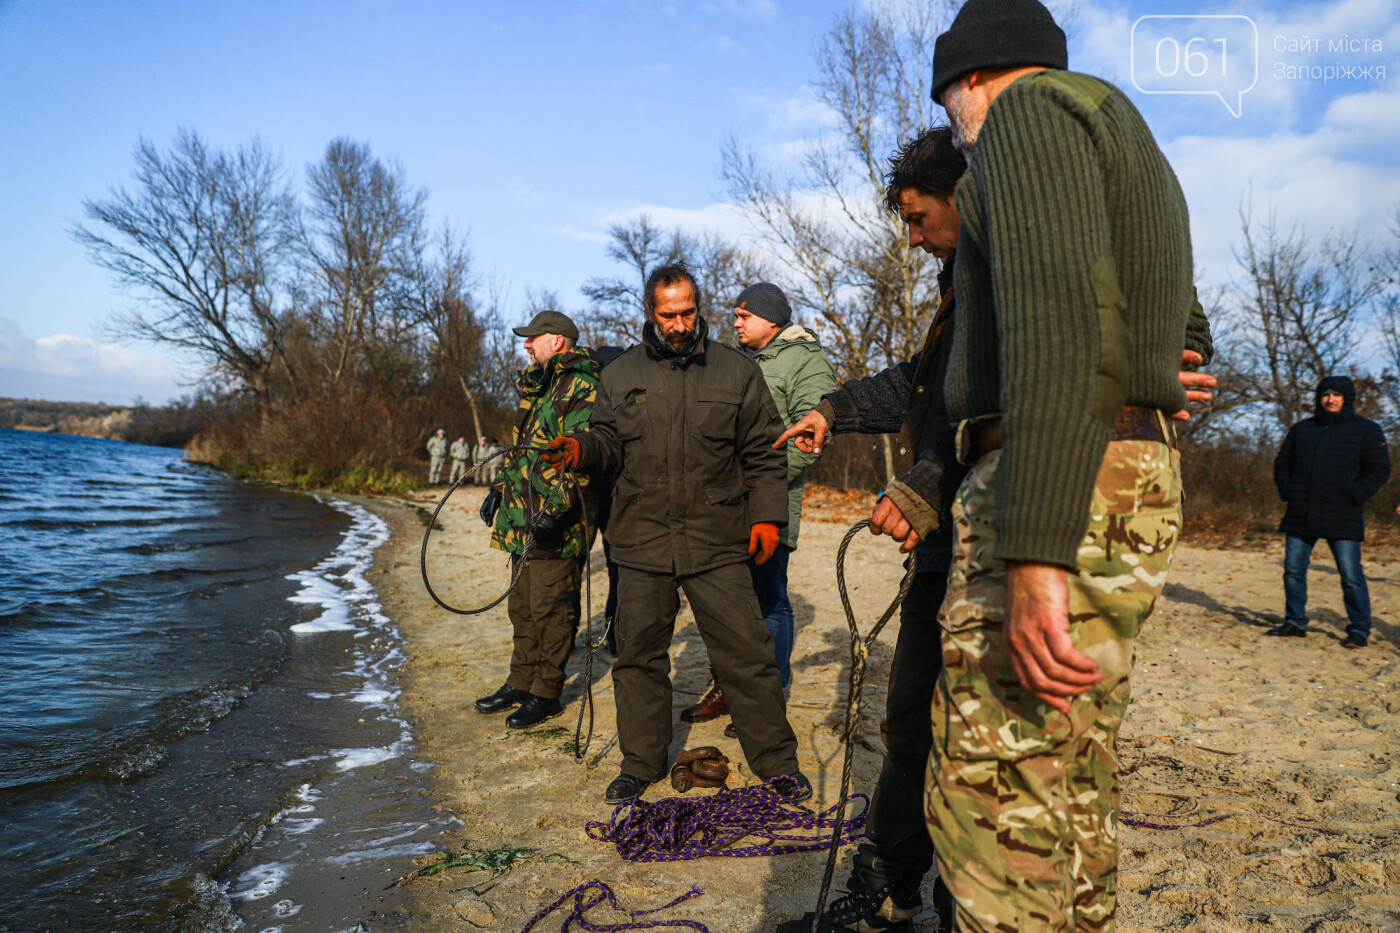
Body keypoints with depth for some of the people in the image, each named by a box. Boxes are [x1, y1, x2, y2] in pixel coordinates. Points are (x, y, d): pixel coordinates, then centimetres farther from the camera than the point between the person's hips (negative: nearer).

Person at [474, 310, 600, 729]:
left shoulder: (582, 388, -12)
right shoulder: (535, 387, 18)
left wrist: (557, 509, -27)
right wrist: (498, 490, 23)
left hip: (559, 523, -9)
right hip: (524, 519, 10)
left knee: (551, 608, -1)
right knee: (521, 606, 16)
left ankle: (547, 694, 11)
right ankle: (521, 682, 29)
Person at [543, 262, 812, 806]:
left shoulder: (736, 372, 6)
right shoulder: (620, 375, 10)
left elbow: (763, 452, 7)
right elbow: (610, 444, 15)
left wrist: (767, 514, -1)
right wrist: (581, 450, -8)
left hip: (719, 542, -1)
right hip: (641, 541, 2)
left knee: (746, 651, 0)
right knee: (639, 653, 8)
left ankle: (777, 760, 17)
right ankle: (641, 762, 25)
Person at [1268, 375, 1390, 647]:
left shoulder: (1366, 430, 4)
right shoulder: (1301, 429, 15)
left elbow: (1379, 469, -1)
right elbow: (1282, 463, 21)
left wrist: (1354, 497, -11)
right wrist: (1286, 492, 5)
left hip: (1343, 518, -4)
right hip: (1300, 516, 4)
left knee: (1351, 575, -4)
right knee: (1293, 570, 5)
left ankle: (1359, 629, 7)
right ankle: (1295, 622, 17)